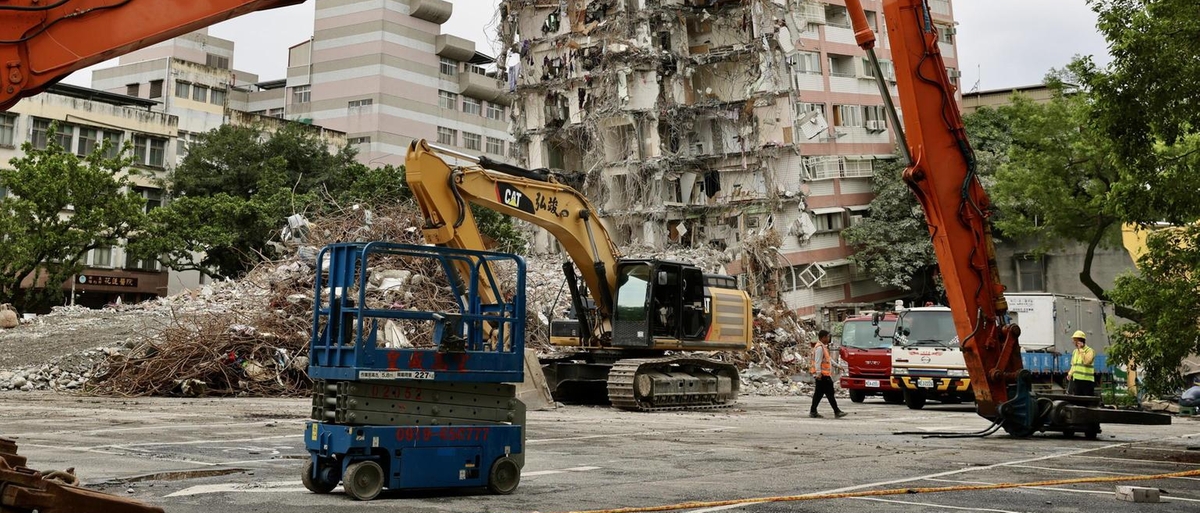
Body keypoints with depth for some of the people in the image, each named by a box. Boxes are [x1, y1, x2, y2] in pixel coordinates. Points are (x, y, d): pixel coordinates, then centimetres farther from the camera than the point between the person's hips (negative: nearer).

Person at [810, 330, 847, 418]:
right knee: (830, 393, -7)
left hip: (823, 375, 11)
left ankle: (813, 412, 12)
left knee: (818, 394, 11)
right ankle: (837, 412, -5)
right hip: (823, 375, -11)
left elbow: (829, 359, 29)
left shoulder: (824, 347, 19)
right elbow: (817, 361, -21)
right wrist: (819, 373, -26)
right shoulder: (819, 347, -15)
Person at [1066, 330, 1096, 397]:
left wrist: (1081, 349, -16)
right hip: (1076, 380, 7)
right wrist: (1070, 374, 8)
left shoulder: (1089, 351, -6)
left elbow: (1086, 361, -23)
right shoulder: (1075, 352, 18)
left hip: (1087, 380, -7)